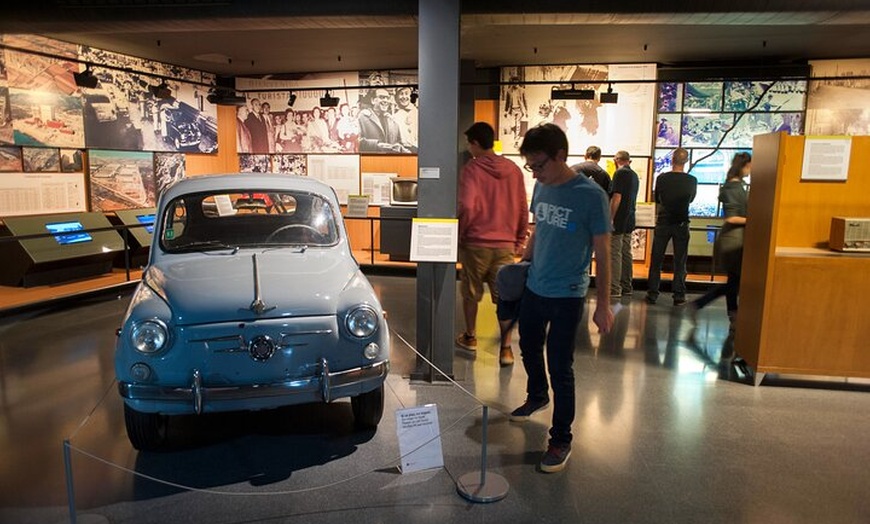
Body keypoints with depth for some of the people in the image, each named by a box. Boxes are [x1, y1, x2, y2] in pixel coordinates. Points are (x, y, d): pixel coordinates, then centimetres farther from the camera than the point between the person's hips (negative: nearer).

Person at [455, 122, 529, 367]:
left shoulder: (472, 169, -8)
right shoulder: (514, 170, 5)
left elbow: (466, 206, -18)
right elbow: (523, 209, 8)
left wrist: (459, 234, -2)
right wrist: (520, 240, 17)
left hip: (475, 243, -3)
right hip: (506, 244, 3)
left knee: (471, 293, 15)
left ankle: (470, 337, 31)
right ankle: (506, 348, 2)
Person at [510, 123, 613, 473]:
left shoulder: (591, 196, -17)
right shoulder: (542, 188, 1)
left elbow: (602, 255, -13)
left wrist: (603, 305, -12)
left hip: (566, 296, -6)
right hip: (533, 288, 7)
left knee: (560, 368, 1)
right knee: (529, 348, 23)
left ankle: (561, 440, 17)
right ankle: (537, 396, 51)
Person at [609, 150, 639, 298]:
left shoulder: (620, 173, -11)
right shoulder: (634, 175, 14)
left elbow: (616, 198, -18)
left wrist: (610, 219, -16)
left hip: (618, 221, -8)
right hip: (629, 221, 8)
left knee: (615, 254, -7)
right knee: (626, 253, 12)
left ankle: (614, 290, -7)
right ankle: (626, 288, 17)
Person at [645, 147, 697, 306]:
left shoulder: (662, 178, -8)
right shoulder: (692, 180, -6)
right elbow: (691, 199, 12)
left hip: (663, 223, 0)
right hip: (681, 224, 0)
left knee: (656, 260, 8)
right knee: (680, 261, 8)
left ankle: (652, 293, 9)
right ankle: (678, 295, 9)